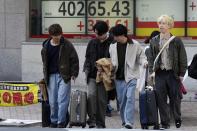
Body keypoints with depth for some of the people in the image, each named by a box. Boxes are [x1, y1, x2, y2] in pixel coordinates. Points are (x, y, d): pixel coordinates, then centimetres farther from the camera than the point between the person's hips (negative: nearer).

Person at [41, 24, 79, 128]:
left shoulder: (67, 45, -4)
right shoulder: (46, 46, 7)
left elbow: (74, 59, 0)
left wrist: (74, 73, -4)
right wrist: (45, 75, 17)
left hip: (64, 76, -3)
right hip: (51, 76, 3)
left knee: (62, 100, -9)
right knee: (52, 101, 7)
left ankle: (61, 122, -3)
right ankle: (54, 122, 19)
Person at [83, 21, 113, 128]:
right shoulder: (92, 43, 9)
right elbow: (87, 58, 18)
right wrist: (87, 69, 6)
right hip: (92, 75, 3)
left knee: (102, 99, 2)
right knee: (91, 95, -17)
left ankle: (100, 123, 13)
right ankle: (92, 120, -10)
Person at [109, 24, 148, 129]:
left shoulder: (135, 45, -3)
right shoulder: (112, 46, 7)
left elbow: (141, 56, 4)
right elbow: (111, 60, 16)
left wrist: (144, 62, -16)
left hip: (131, 76, -4)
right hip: (119, 77, 4)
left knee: (130, 98, -16)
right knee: (121, 100, 8)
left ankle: (129, 122, -17)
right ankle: (124, 121, 21)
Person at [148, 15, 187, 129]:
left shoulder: (176, 41, -2)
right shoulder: (154, 41, 7)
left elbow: (183, 59, 0)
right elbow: (151, 57, 11)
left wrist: (181, 74, -4)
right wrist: (152, 71, 0)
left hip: (173, 74, -2)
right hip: (160, 74, 2)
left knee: (175, 98, 5)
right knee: (161, 99, 1)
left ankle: (177, 119, 25)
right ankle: (165, 123, 10)